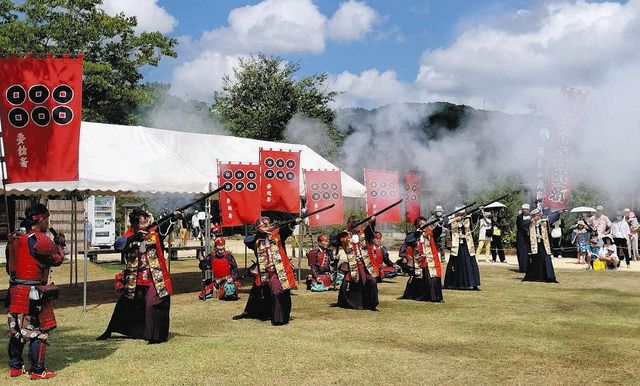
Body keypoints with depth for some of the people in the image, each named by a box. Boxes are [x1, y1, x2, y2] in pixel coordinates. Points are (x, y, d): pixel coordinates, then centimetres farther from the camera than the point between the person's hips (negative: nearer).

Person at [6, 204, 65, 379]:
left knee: (16, 330, 17)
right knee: (39, 332, 1)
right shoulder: (41, 240, -16)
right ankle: (37, 371, 4)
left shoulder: (16, 238, 7)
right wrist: (60, 244, 10)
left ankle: (15, 367, 25)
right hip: (33, 293, -8)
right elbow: (57, 259, -7)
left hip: (15, 291, 8)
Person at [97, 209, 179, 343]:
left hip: (155, 278, -3)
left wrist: (174, 217, -44)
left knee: (154, 304, -12)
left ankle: (156, 336, 1)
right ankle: (109, 331, 34)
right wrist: (134, 238, -29)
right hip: (134, 280, 3)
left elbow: (165, 226, -23)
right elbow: (117, 246, -16)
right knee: (125, 305, 16)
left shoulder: (155, 231, -4)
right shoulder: (129, 235, 1)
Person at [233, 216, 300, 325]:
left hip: (279, 272, -3)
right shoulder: (256, 239, 7)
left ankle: (280, 318, 1)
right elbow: (246, 240, -9)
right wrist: (259, 234, -15)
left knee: (280, 294, -9)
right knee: (256, 294, 18)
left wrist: (294, 223, -38)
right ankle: (248, 313, 37)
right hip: (263, 273, 4)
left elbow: (286, 229, -19)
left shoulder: (277, 234, -1)